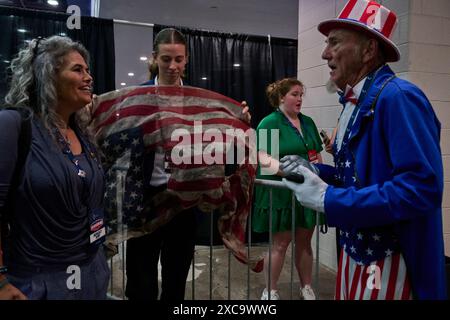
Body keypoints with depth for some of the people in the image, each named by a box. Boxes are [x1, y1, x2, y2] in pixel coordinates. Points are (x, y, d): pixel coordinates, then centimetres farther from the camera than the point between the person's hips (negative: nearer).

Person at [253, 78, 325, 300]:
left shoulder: (308, 122, 11)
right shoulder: (269, 123, -9)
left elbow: (317, 154, 18)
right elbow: (263, 158, -18)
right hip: (281, 192, -6)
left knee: (304, 241, 15)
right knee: (280, 242, 4)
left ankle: (306, 288, 31)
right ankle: (270, 291, 21)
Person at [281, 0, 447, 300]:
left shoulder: (398, 97, -20)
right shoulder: (356, 103, 7)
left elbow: (422, 187, -28)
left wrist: (327, 199, -25)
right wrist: (313, 171, 0)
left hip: (389, 263, -8)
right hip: (356, 251, 8)